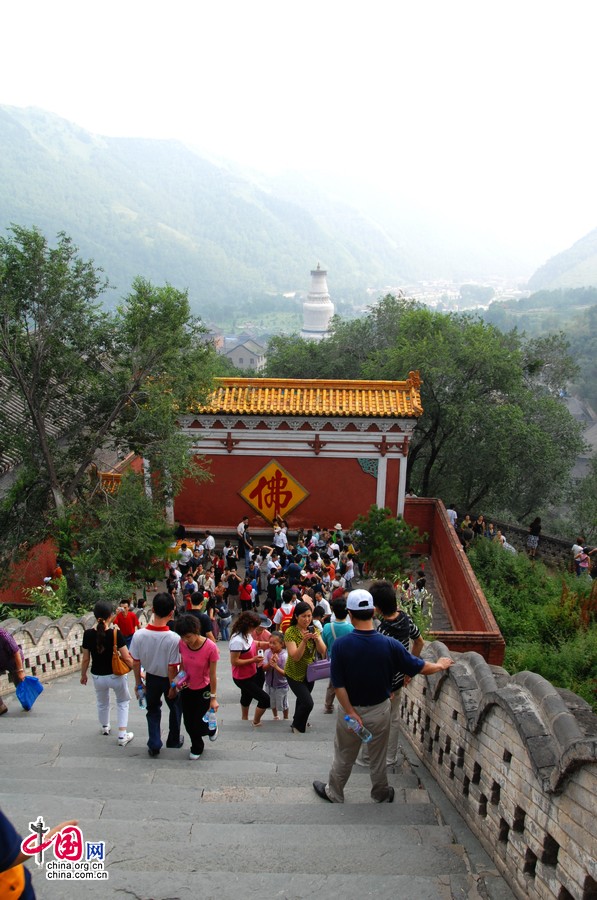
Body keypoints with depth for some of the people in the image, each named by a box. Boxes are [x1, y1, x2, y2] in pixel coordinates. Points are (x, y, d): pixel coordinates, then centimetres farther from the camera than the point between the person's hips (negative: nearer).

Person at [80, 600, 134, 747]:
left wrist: (83, 675, 14)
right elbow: (127, 658, -17)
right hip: (116, 675, -3)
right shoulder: (115, 633, -21)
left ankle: (105, 727, 54)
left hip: (98, 676, 3)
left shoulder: (88, 634, -13)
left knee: (102, 702, 30)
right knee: (123, 702, 22)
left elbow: (85, 659, -3)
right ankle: (122, 736, 15)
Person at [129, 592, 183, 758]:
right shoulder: (174, 639, -33)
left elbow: (135, 663, -11)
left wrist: (138, 682, 5)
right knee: (175, 708, 24)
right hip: (168, 680, -2)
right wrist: (172, 687, -8)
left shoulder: (139, 635, -24)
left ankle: (154, 745, 26)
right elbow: (172, 668, -24)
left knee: (153, 710, 25)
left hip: (151, 678, 2)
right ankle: (174, 741, 40)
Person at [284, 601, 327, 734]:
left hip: (309, 672, 5)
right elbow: (295, 657, -27)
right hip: (295, 674, -5)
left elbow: (323, 651, -11)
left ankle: (297, 722, 49)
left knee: (302, 699, 22)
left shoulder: (314, 629, -6)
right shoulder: (290, 632, -22)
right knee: (308, 703, -15)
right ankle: (297, 727, 11)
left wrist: (317, 639, -30)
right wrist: (304, 640, -39)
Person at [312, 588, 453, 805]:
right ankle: (382, 796, 41)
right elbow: (420, 668, -9)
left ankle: (334, 794, 40)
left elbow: (338, 685, -22)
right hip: (380, 711, 1)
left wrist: (351, 712, -14)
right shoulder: (390, 644, -21)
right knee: (378, 758, 21)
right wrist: (440, 665, 9)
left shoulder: (341, 645, -23)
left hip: (350, 709, -1)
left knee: (343, 757, 20)